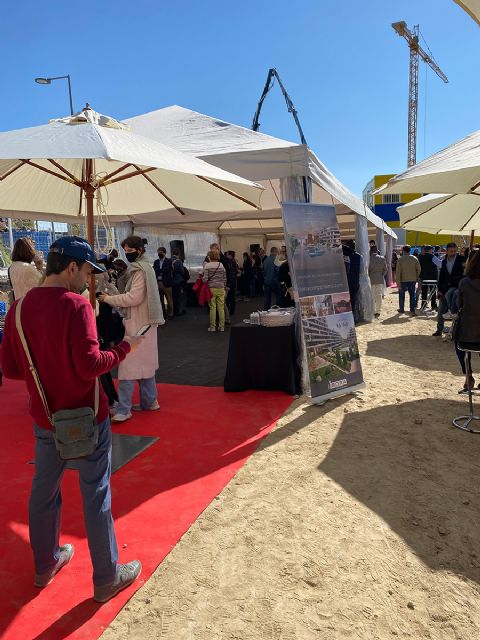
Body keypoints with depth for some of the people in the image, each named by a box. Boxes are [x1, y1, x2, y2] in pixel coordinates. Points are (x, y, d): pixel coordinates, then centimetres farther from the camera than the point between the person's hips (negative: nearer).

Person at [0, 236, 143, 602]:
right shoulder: (75, 305, -20)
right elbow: (90, 366, -24)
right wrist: (125, 348, -10)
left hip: (44, 418, 6)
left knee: (44, 491, 22)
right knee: (96, 497, 8)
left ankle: (45, 566, 42)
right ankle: (107, 578, 24)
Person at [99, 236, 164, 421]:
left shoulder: (141, 269, -15)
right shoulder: (142, 267, 15)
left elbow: (134, 297, -21)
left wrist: (108, 299, -14)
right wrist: (114, 298, 6)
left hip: (139, 324, -10)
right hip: (141, 322, 10)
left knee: (129, 365, -8)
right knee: (144, 363, 16)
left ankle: (123, 409, -5)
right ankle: (149, 401, 26)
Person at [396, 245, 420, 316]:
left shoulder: (400, 259, -6)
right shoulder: (414, 258, 2)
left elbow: (398, 271, -10)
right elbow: (418, 269, 4)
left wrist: (398, 283, -9)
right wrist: (416, 278, 15)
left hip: (403, 280, -2)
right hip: (412, 280, 2)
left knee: (401, 294, 12)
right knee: (412, 294, 6)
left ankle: (401, 309, 20)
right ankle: (412, 310, -2)